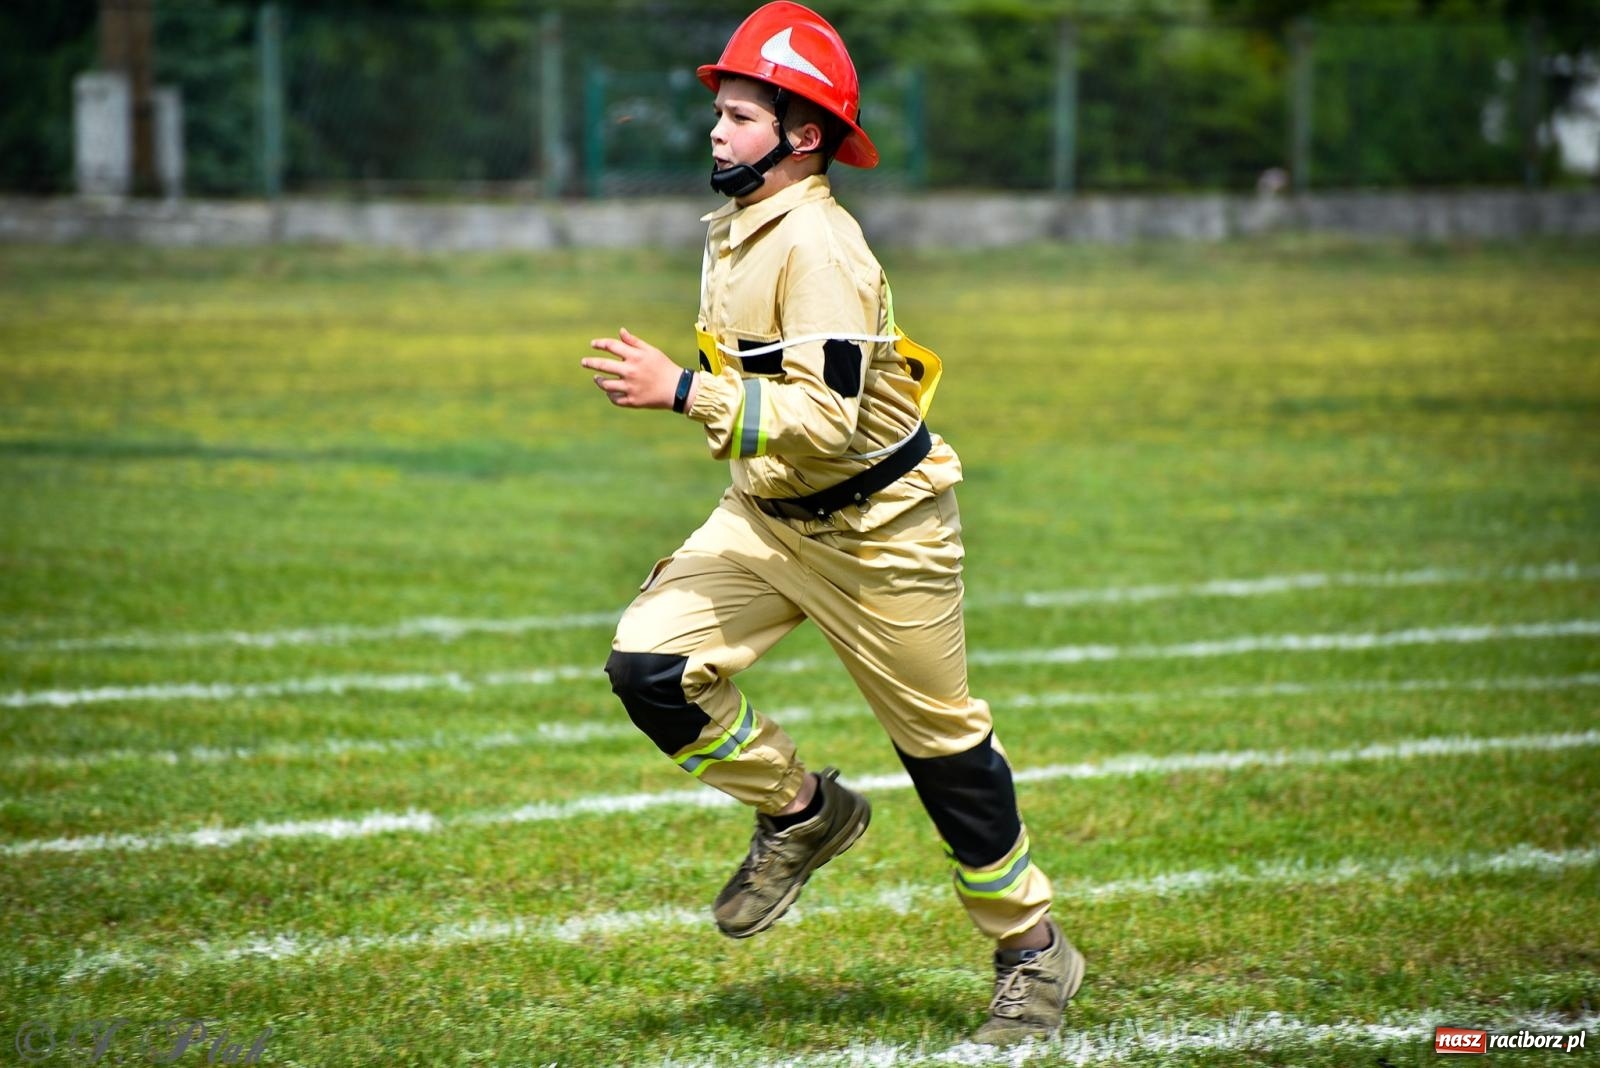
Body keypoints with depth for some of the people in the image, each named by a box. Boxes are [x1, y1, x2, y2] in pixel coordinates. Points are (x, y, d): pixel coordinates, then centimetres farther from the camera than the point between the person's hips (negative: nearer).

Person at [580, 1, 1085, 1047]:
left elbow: (825, 420, -32)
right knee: (650, 664, -10)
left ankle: (1034, 951, 20)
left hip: (876, 529, -8)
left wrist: (683, 391, -33)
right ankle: (802, 812, 13)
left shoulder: (819, 246, -24)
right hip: (766, 517, 8)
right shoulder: (733, 231, 4)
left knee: (942, 741, 3)